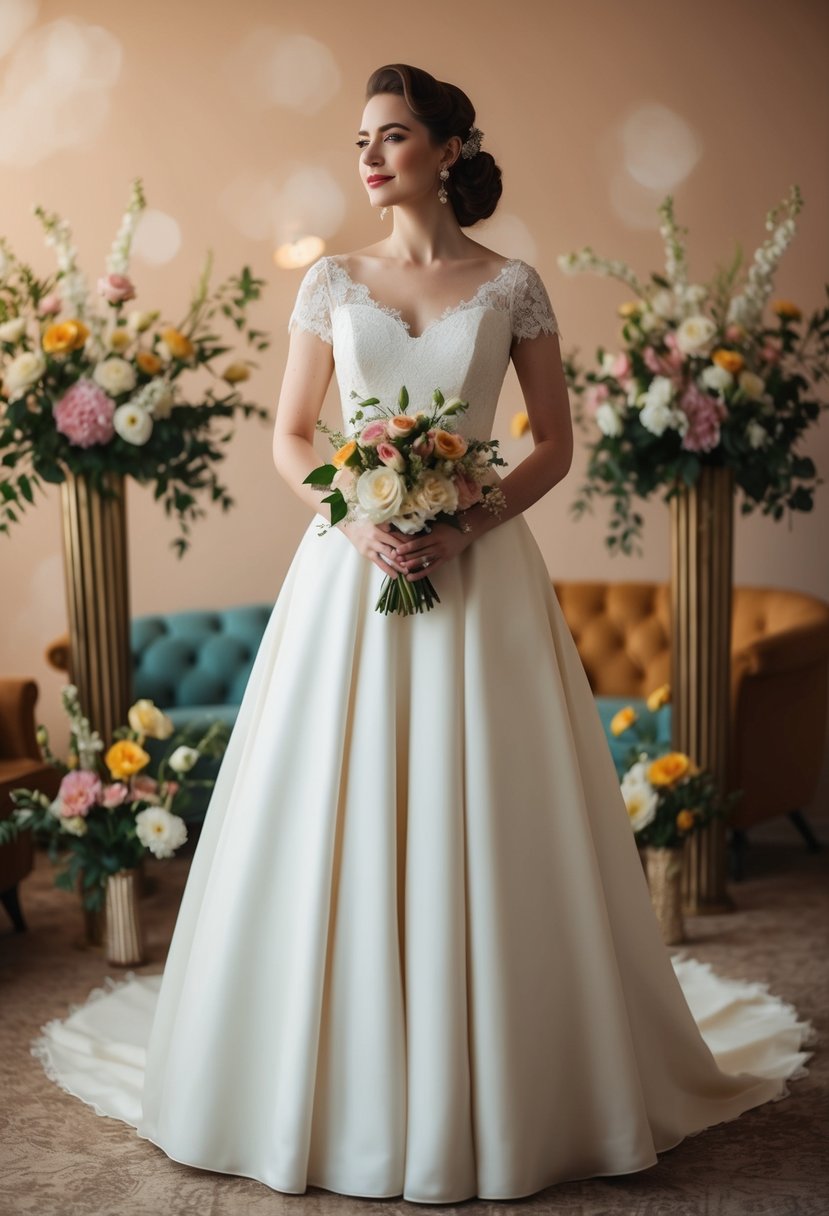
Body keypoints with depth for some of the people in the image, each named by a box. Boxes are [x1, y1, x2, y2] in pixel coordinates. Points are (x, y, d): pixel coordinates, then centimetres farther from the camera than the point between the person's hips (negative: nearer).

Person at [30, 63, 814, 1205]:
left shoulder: (512, 286, 4)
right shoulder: (331, 282, 9)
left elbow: (556, 443, 4)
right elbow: (290, 436, 8)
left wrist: (471, 521, -12)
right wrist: (355, 518, -10)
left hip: (480, 565, -1)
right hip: (350, 562, 2)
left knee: (482, 822, 0)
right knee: (339, 820, 2)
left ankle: (504, 1084, 16)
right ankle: (346, 1078, 17)